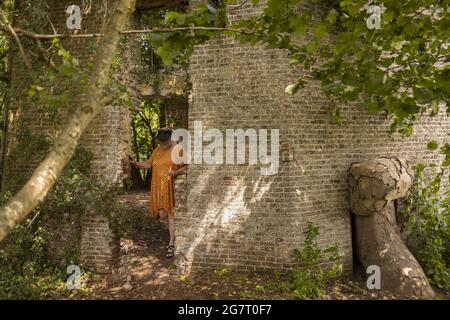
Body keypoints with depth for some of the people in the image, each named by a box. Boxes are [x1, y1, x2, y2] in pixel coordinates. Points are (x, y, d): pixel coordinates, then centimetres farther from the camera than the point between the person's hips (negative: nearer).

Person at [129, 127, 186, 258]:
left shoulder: (178, 149, -5)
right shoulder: (157, 150, 13)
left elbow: (186, 167, -8)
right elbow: (148, 164, 12)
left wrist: (176, 172, -23)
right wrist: (136, 163, -5)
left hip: (172, 187, -5)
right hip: (159, 187, 6)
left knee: (170, 213, -7)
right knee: (161, 214, 6)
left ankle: (172, 244, 1)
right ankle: (174, 237, 30)